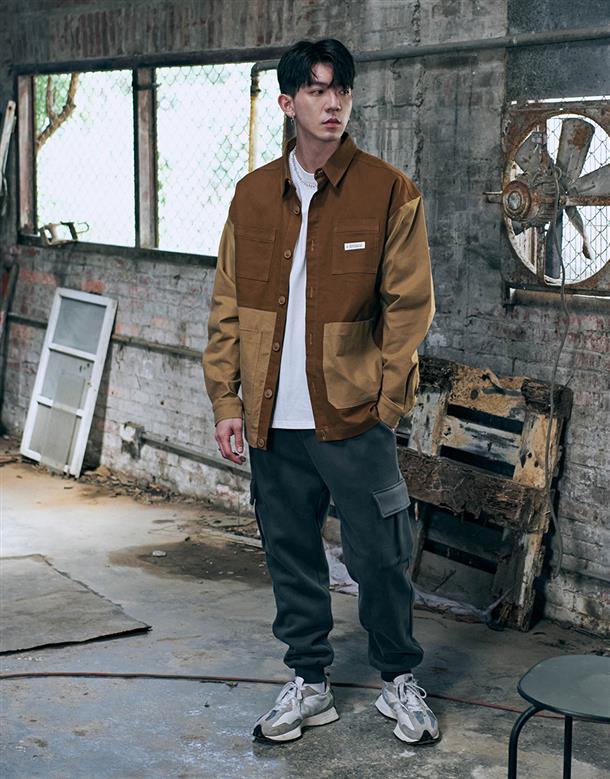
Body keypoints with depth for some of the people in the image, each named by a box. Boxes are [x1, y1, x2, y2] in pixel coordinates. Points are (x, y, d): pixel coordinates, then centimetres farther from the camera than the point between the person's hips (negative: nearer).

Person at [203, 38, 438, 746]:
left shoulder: (389, 193, -5)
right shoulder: (253, 195, 5)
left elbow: (408, 307, -4)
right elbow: (228, 306, 8)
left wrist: (385, 407, -7)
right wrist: (227, 402, 2)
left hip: (354, 420, -3)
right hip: (272, 421, 3)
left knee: (379, 558, 5)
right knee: (290, 557, 13)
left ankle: (399, 682, 27)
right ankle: (309, 684, 31)